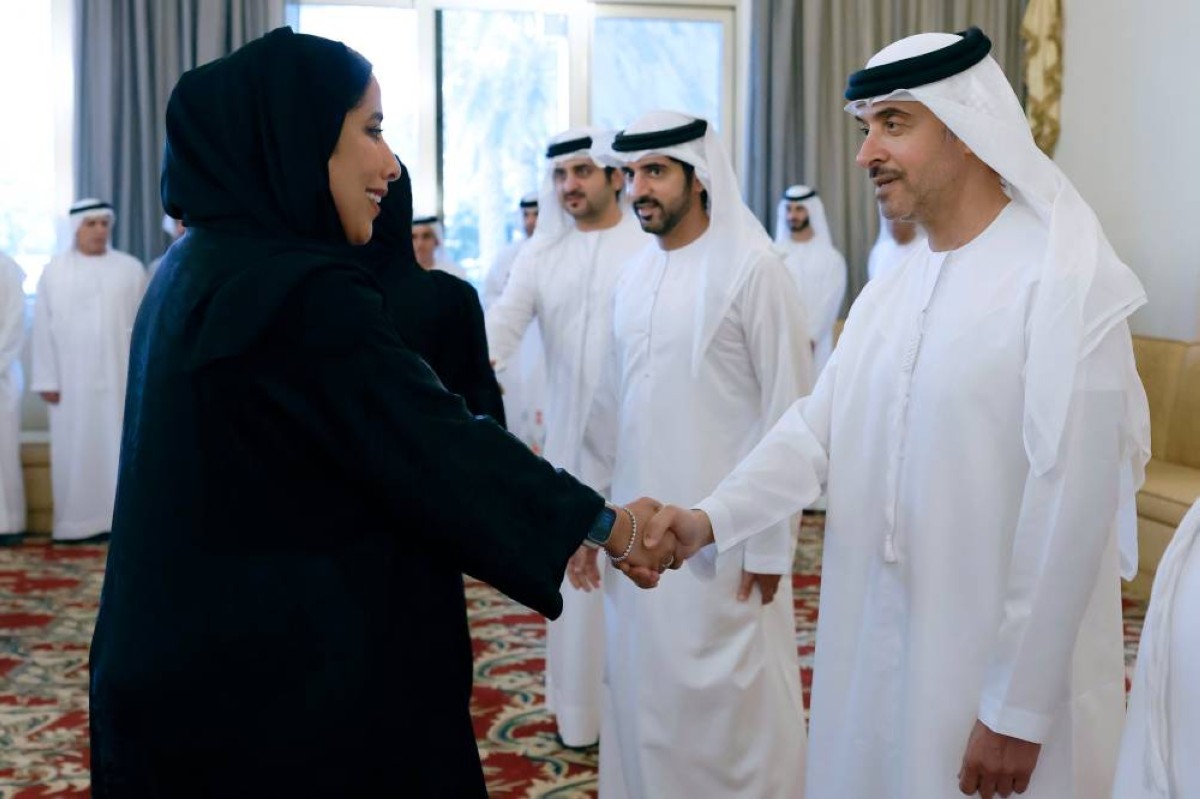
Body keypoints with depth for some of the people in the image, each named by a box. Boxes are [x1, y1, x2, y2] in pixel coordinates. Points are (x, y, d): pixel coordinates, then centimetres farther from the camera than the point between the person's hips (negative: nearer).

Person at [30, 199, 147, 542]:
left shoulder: (131, 269, 5)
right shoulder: (54, 272, 6)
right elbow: (43, 329, 3)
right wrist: (47, 379, -3)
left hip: (120, 378, 0)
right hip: (71, 381, 0)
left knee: (120, 448, 0)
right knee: (75, 452, 2)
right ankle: (77, 523, 8)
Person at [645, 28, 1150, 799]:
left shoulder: (1067, 284, -15)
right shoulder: (888, 295, 8)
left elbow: (1069, 511, -18)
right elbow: (815, 429, 1)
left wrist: (1019, 711, -17)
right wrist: (713, 517, -17)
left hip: (1001, 676, -6)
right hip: (877, 657, 7)